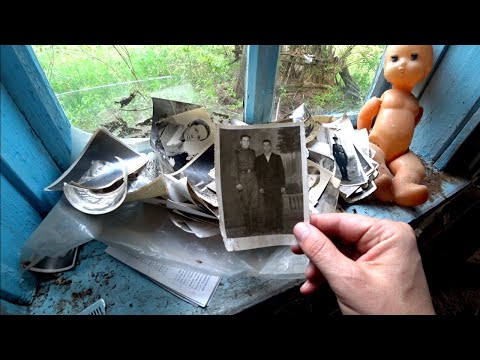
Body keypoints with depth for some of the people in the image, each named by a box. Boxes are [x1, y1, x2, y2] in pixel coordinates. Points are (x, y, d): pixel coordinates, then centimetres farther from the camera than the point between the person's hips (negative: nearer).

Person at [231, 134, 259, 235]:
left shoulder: (252, 152, 13)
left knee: (255, 202, 3)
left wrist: (258, 179, 7)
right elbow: (234, 168, -3)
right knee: (245, 203, -1)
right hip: (243, 178, -3)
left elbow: (256, 165, 15)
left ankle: (254, 226, 14)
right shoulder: (237, 152, 1)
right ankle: (247, 227, 7)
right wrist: (237, 182, -11)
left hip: (253, 177, 4)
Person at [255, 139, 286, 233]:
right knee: (268, 207, 0)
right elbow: (258, 173, 7)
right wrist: (260, 186, -2)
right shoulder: (259, 159, 9)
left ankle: (279, 226, 8)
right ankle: (269, 226, 7)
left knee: (278, 206, 0)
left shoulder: (277, 157, 8)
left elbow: (281, 171, 6)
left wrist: (283, 185, -1)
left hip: (276, 185, 0)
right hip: (265, 186, 0)